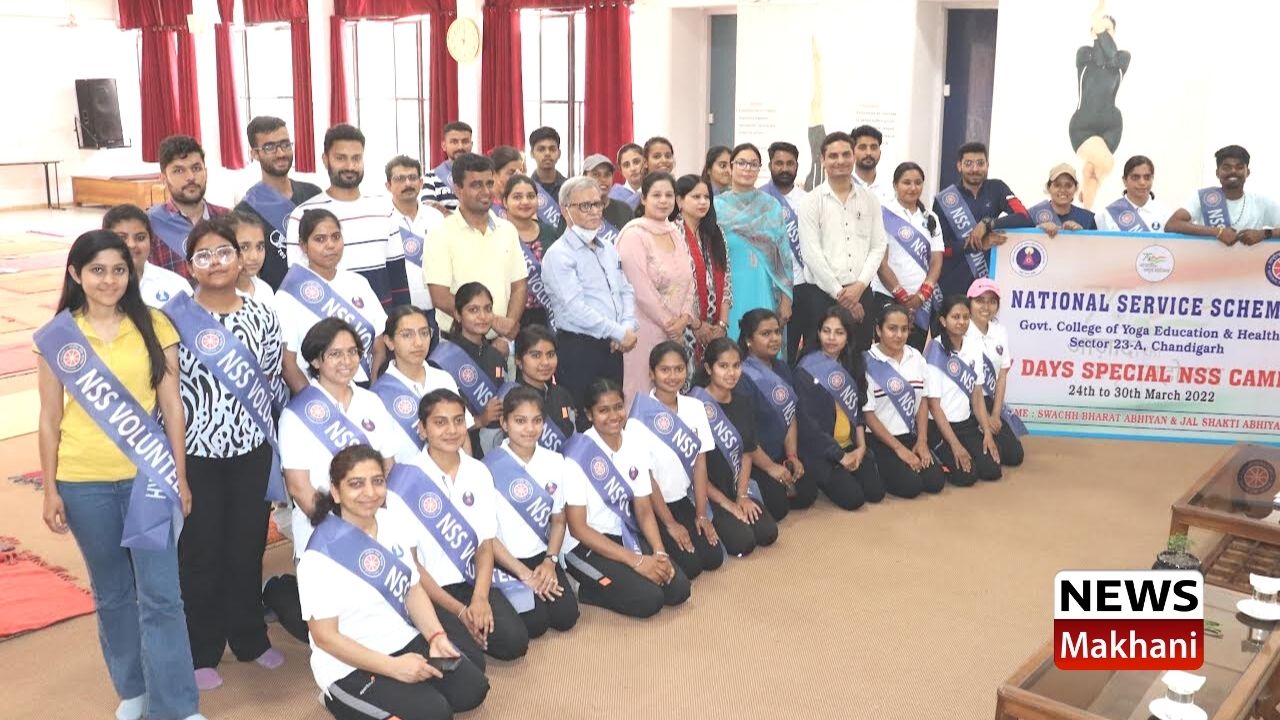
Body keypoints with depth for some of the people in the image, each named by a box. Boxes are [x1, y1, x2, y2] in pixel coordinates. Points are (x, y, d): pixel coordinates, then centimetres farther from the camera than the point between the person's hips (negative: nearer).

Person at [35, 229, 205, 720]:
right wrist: (50, 490, 2)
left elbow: (172, 405, 1)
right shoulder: (56, 338, -1)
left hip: (147, 475, -1)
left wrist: (179, 475, 1)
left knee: (160, 595, -3)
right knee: (112, 593, 15)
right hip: (84, 483, 1)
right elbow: (50, 420, 3)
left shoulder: (154, 326, -2)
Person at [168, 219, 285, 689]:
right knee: (200, 553, 8)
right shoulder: (173, 319, -9)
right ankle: (202, 652, 23)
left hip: (252, 449, 3)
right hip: (196, 452, -2)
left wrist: (268, 439, 7)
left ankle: (250, 638, 31)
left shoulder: (261, 316, 0)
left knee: (248, 548, 13)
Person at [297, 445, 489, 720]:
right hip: (350, 667, -6)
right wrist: (392, 666, -24)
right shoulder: (319, 557, -22)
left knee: (472, 688, -7)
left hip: (405, 642, 6)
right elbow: (325, 636, -19)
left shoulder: (397, 522, -3)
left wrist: (436, 636, -11)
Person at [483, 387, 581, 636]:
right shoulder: (490, 468, -14)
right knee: (535, 622, -21)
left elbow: (558, 519, 9)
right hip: (504, 562, -4)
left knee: (566, 616, -14)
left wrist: (550, 561, -7)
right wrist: (524, 573, -13)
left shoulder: (555, 461, 3)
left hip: (542, 557, 5)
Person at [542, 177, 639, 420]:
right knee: (582, 424, -3)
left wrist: (628, 327, -3)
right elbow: (576, 309, -17)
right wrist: (621, 333, -14)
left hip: (612, 348, 7)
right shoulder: (559, 255, -9)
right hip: (577, 349, -7)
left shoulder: (608, 249, 16)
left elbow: (626, 291, 17)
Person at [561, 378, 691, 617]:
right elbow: (577, 527, -18)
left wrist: (660, 553, -14)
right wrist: (636, 560, -22)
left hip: (624, 536, 6)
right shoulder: (578, 455, -20)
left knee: (678, 589, -11)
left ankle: (624, 578, 8)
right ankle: (586, 589, -1)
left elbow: (644, 509, 4)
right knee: (648, 600, -22)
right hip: (585, 544, -6)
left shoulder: (636, 443, -1)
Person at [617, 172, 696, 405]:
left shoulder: (674, 231, 13)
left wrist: (685, 317, -3)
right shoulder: (634, 234, -10)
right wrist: (669, 323, -10)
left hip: (675, 331, 7)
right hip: (645, 330, -7)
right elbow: (641, 290, -16)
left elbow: (688, 279, 12)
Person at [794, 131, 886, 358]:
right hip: (821, 293, -3)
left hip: (861, 293, 3)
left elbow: (878, 246, 7)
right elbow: (811, 252, -7)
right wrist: (839, 292, -9)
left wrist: (860, 285, -7)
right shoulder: (812, 201, 0)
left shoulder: (870, 199, 10)